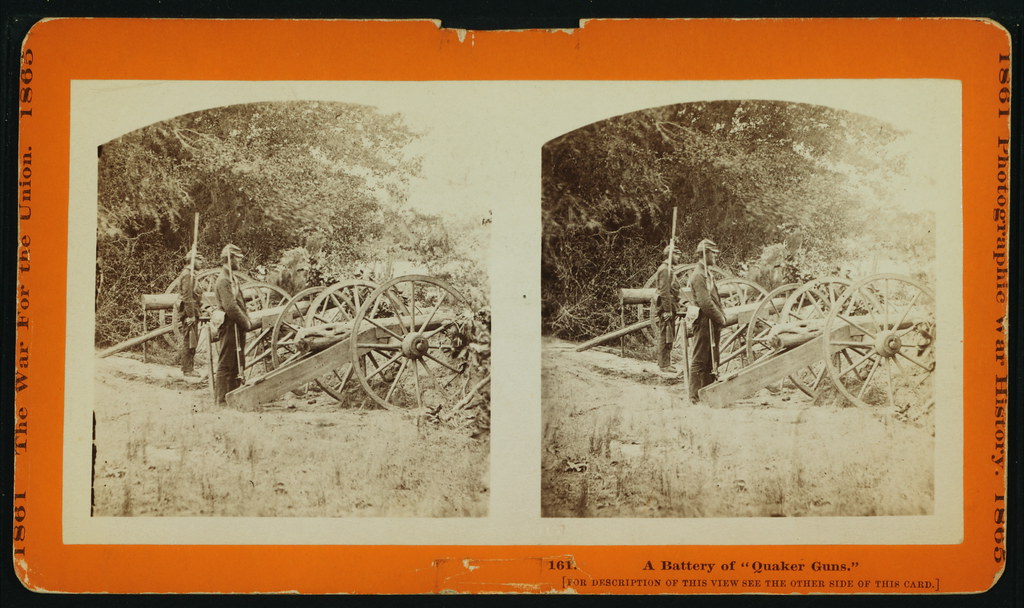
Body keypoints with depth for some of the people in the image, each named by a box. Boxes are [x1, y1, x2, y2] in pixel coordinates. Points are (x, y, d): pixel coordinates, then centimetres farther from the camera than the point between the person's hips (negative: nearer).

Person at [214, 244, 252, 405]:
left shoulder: (231, 278, 19)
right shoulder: (224, 280, -14)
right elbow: (230, 307, -22)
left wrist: (247, 320, 11)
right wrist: (246, 322, -14)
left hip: (238, 329, 10)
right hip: (230, 328, -10)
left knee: (238, 365, 14)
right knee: (226, 366, -6)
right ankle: (222, 400, -3)